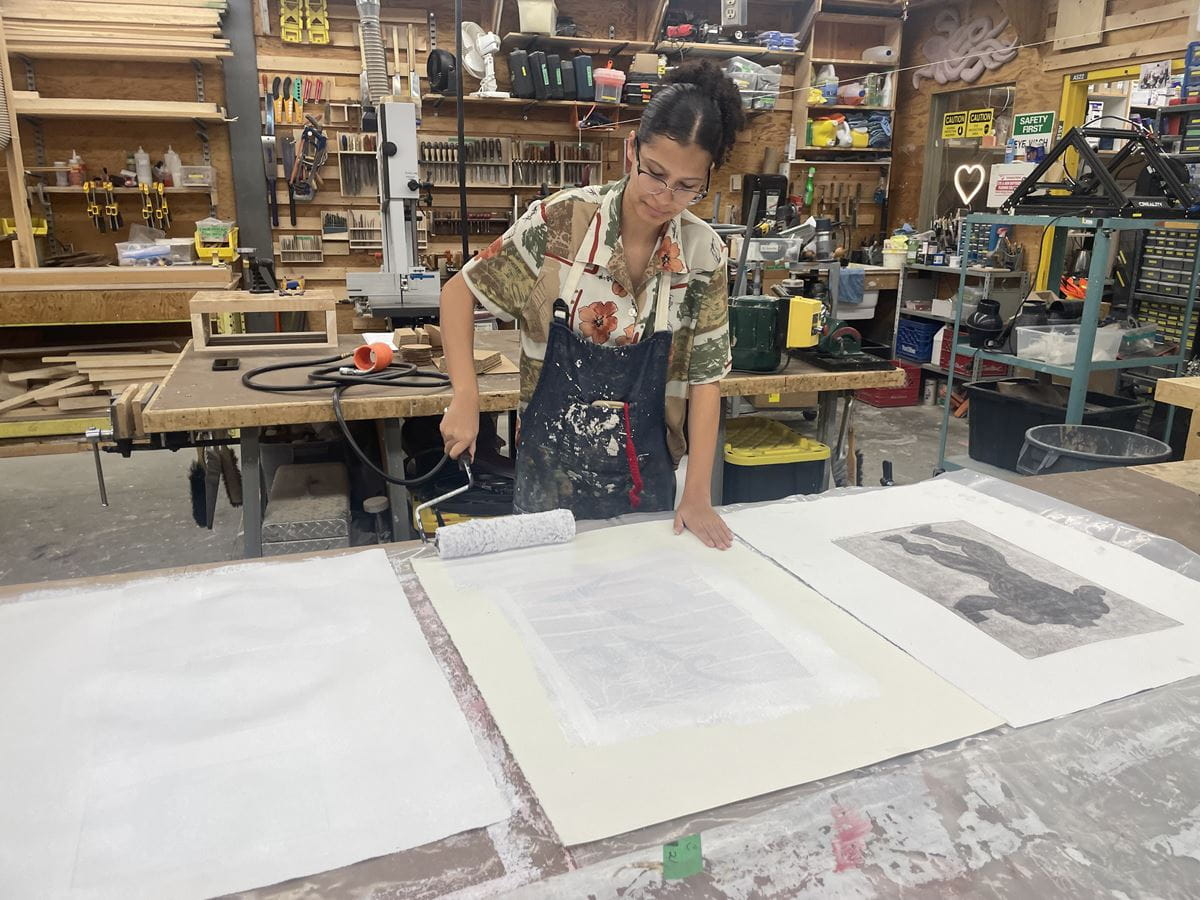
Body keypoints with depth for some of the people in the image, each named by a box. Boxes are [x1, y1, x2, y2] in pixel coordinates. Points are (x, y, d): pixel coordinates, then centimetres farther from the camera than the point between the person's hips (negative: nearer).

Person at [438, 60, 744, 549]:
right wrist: (466, 398, -14)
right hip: (552, 472, -1)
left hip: (647, 477, 2)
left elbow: (704, 378, -4)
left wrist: (698, 494, -7)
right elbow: (460, 291, -4)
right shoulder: (559, 222, -14)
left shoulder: (705, 255, -8)